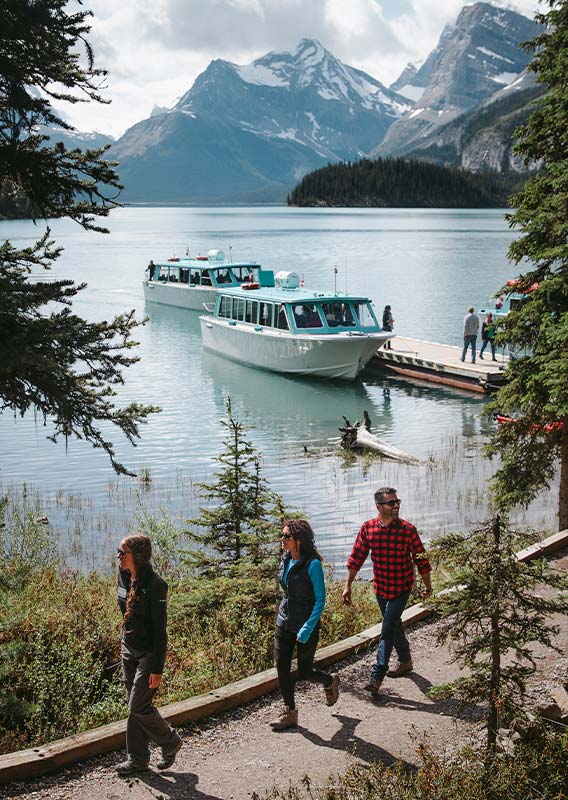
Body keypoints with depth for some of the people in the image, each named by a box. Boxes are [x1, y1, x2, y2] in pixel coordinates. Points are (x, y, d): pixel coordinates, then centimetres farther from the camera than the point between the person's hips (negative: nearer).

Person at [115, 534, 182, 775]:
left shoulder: (154, 585, -22)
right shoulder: (125, 577, 1)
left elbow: (160, 631, -20)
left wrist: (157, 669, -20)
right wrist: (123, 645, 18)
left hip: (148, 653, -8)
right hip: (128, 649, 8)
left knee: (138, 706, -4)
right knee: (134, 705, 12)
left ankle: (171, 741, 18)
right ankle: (137, 758, 23)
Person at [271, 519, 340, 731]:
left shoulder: (312, 564, -19)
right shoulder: (285, 560, 3)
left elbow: (320, 599, -17)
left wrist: (307, 628, -22)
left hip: (306, 625, -6)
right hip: (284, 623, 6)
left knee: (304, 672, 6)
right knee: (281, 668, 2)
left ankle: (330, 682, 37)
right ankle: (289, 712, 15)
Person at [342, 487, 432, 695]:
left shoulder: (408, 530, -15)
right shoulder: (367, 528, -7)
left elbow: (421, 559, -5)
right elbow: (356, 558, 0)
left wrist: (428, 585, 4)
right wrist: (347, 586, 0)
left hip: (401, 588, -4)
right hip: (380, 588, 4)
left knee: (387, 630, -10)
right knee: (394, 625, 20)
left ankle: (377, 676, -8)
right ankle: (405, 661, 42)